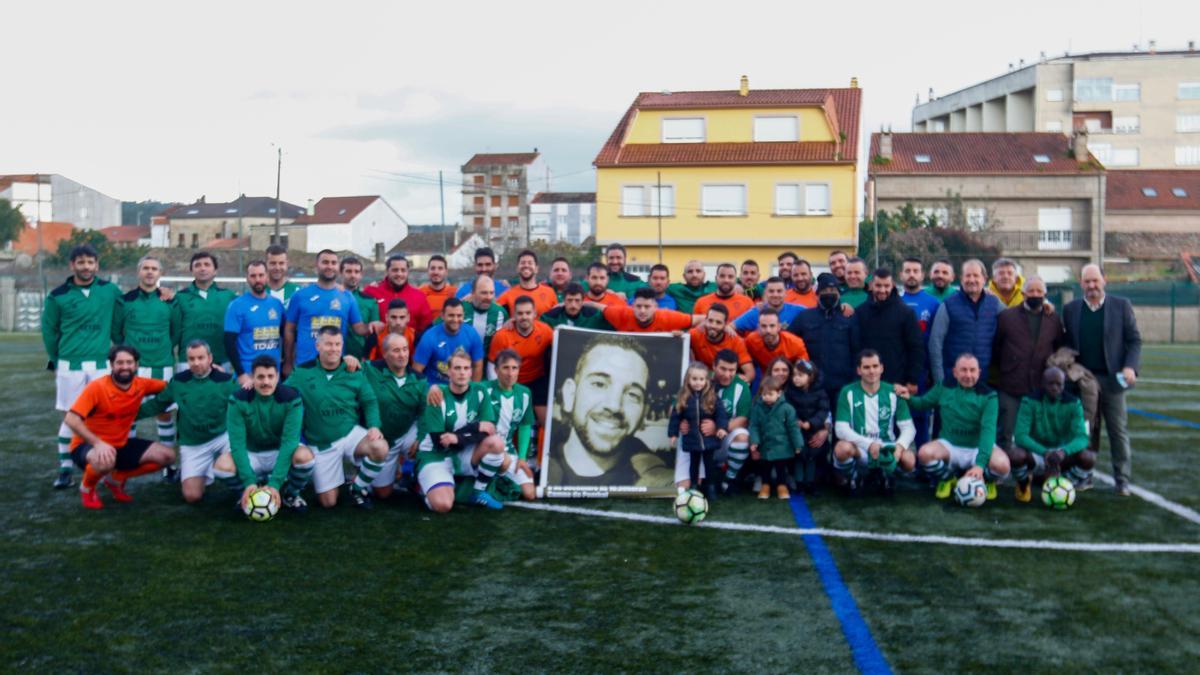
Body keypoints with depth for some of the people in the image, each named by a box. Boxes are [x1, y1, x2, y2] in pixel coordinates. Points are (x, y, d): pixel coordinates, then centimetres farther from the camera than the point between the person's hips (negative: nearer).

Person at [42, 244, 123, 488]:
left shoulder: (110, 290, 2)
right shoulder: (58, 296, -1)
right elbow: (49, 331, 7)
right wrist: (56, 360, 9)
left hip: (101, 365, 1)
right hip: (70, 366, -1)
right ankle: (65, 469, 9)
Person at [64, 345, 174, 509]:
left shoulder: (141, 385, -7)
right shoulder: (97, 387, -22)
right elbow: (71, 420, -29)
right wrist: (98, 443, -40)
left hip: (120, 444, 6)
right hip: (88, 445, -6)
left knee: (167, 455, -4)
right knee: (105, 461, -42)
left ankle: (115, 479, 14)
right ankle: (86, 488, -4)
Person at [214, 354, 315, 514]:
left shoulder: (291, 398, -19)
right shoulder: (238, 400, -17)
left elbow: (289, 440, -24)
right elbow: (237, 442, -21)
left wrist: (275, 482, -32)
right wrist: (249, 481, -32)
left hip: (281, 453, -1)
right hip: (251, 455, 1)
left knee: (305, 456, -34)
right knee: (222, 465, -30)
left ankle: (290, 495, -1)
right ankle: (247, 494, 3)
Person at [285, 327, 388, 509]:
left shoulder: (354, 372, -2)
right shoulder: (302, 372, -6)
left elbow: (370, 402, 1)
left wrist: (374, 426, -16)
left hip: (351, 432, 1)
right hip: (321, 444, 0)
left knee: (380, 448, -34)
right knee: (328, 502, 0)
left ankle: (358, 488, -4)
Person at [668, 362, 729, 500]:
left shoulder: (712, 396, -9)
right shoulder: (682, 398, -6)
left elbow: (721, 413, -8)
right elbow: (675, 416, 0)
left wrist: (722, 427, -20)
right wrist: (673, 433, 0)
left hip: (709, 438, -1)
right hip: (692, 439, 1)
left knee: (710, 464, 11)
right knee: (694, 464, 16)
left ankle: (711, 488, 25)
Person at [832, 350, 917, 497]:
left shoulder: (893, 393, -2)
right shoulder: (848, 392, -7)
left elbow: (908, 428, -5)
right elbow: (841, 429, -15)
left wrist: (900, 446, -28)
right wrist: (869, 444, -29)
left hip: (886, 448, 2)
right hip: (859, 449, -2)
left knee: (909, 460, -29)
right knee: (842, 448, -36)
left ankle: (885, 474, 9)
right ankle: (852, 477, 1)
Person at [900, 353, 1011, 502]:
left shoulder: (988, 395, -12)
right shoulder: (944, 388, -2)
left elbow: (988, 429, -22)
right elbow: (922, 403, 14)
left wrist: (980, 463, -35)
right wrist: (909, 398, -12)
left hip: (978, 447, -2)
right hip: (950, 445, 2)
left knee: (1001, 464, -34)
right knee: (925, 453, -31)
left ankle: (988, 481, 7)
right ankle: (947, 479, 4)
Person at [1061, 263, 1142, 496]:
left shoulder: (1121, 305, 4)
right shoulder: (1070, 309, 8)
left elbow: (1134, 340, 4)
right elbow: (1067, 344, 9)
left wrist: (1130, 367, -10)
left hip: (1112, 378, -1)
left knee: (1118, 431, 1)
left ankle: (1122, 480, 9)